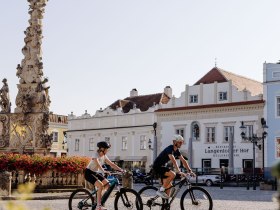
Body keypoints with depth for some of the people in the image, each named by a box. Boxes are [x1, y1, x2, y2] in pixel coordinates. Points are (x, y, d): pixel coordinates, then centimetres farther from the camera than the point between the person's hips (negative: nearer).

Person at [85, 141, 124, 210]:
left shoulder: (104, 156, 2)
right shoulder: (96, 155, -22)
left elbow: (111, 164, 3)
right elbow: (98, 164, -39)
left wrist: (121, 170, -6)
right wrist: (104, 171, -54)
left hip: (95, 173, 8)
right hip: (89, 173, -8)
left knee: (107, 184, -7)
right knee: (100, 185, -28)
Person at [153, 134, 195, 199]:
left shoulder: (177, 151, 6)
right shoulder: (169, 149, -23)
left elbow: (183, 161, 6)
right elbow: (173, 161, -34)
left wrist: (190, 171, -2)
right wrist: (179, 172, -42)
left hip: (162, 166, 9)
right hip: (157, 166, -9)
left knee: (169, 185, 4)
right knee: (172, 174, -28)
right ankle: (161, 190, -18)